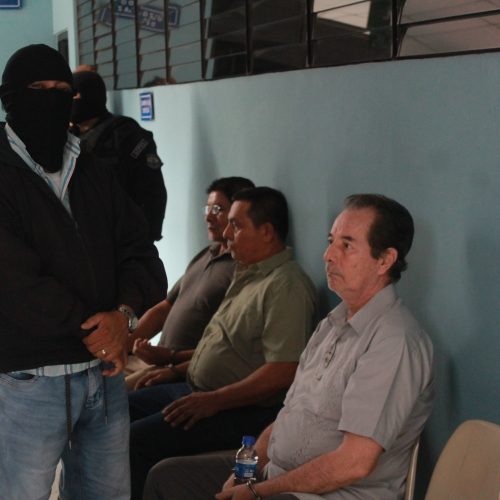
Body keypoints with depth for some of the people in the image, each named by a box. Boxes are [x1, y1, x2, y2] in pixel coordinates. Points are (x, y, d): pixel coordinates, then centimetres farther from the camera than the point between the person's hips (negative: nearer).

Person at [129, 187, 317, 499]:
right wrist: (177, 368, 15)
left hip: (243, 411, -10)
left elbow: (282, 373, -26)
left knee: (135, 441, -21)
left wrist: (214, 401, -22)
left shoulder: (286, 286, -18)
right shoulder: (248, 275, 15)